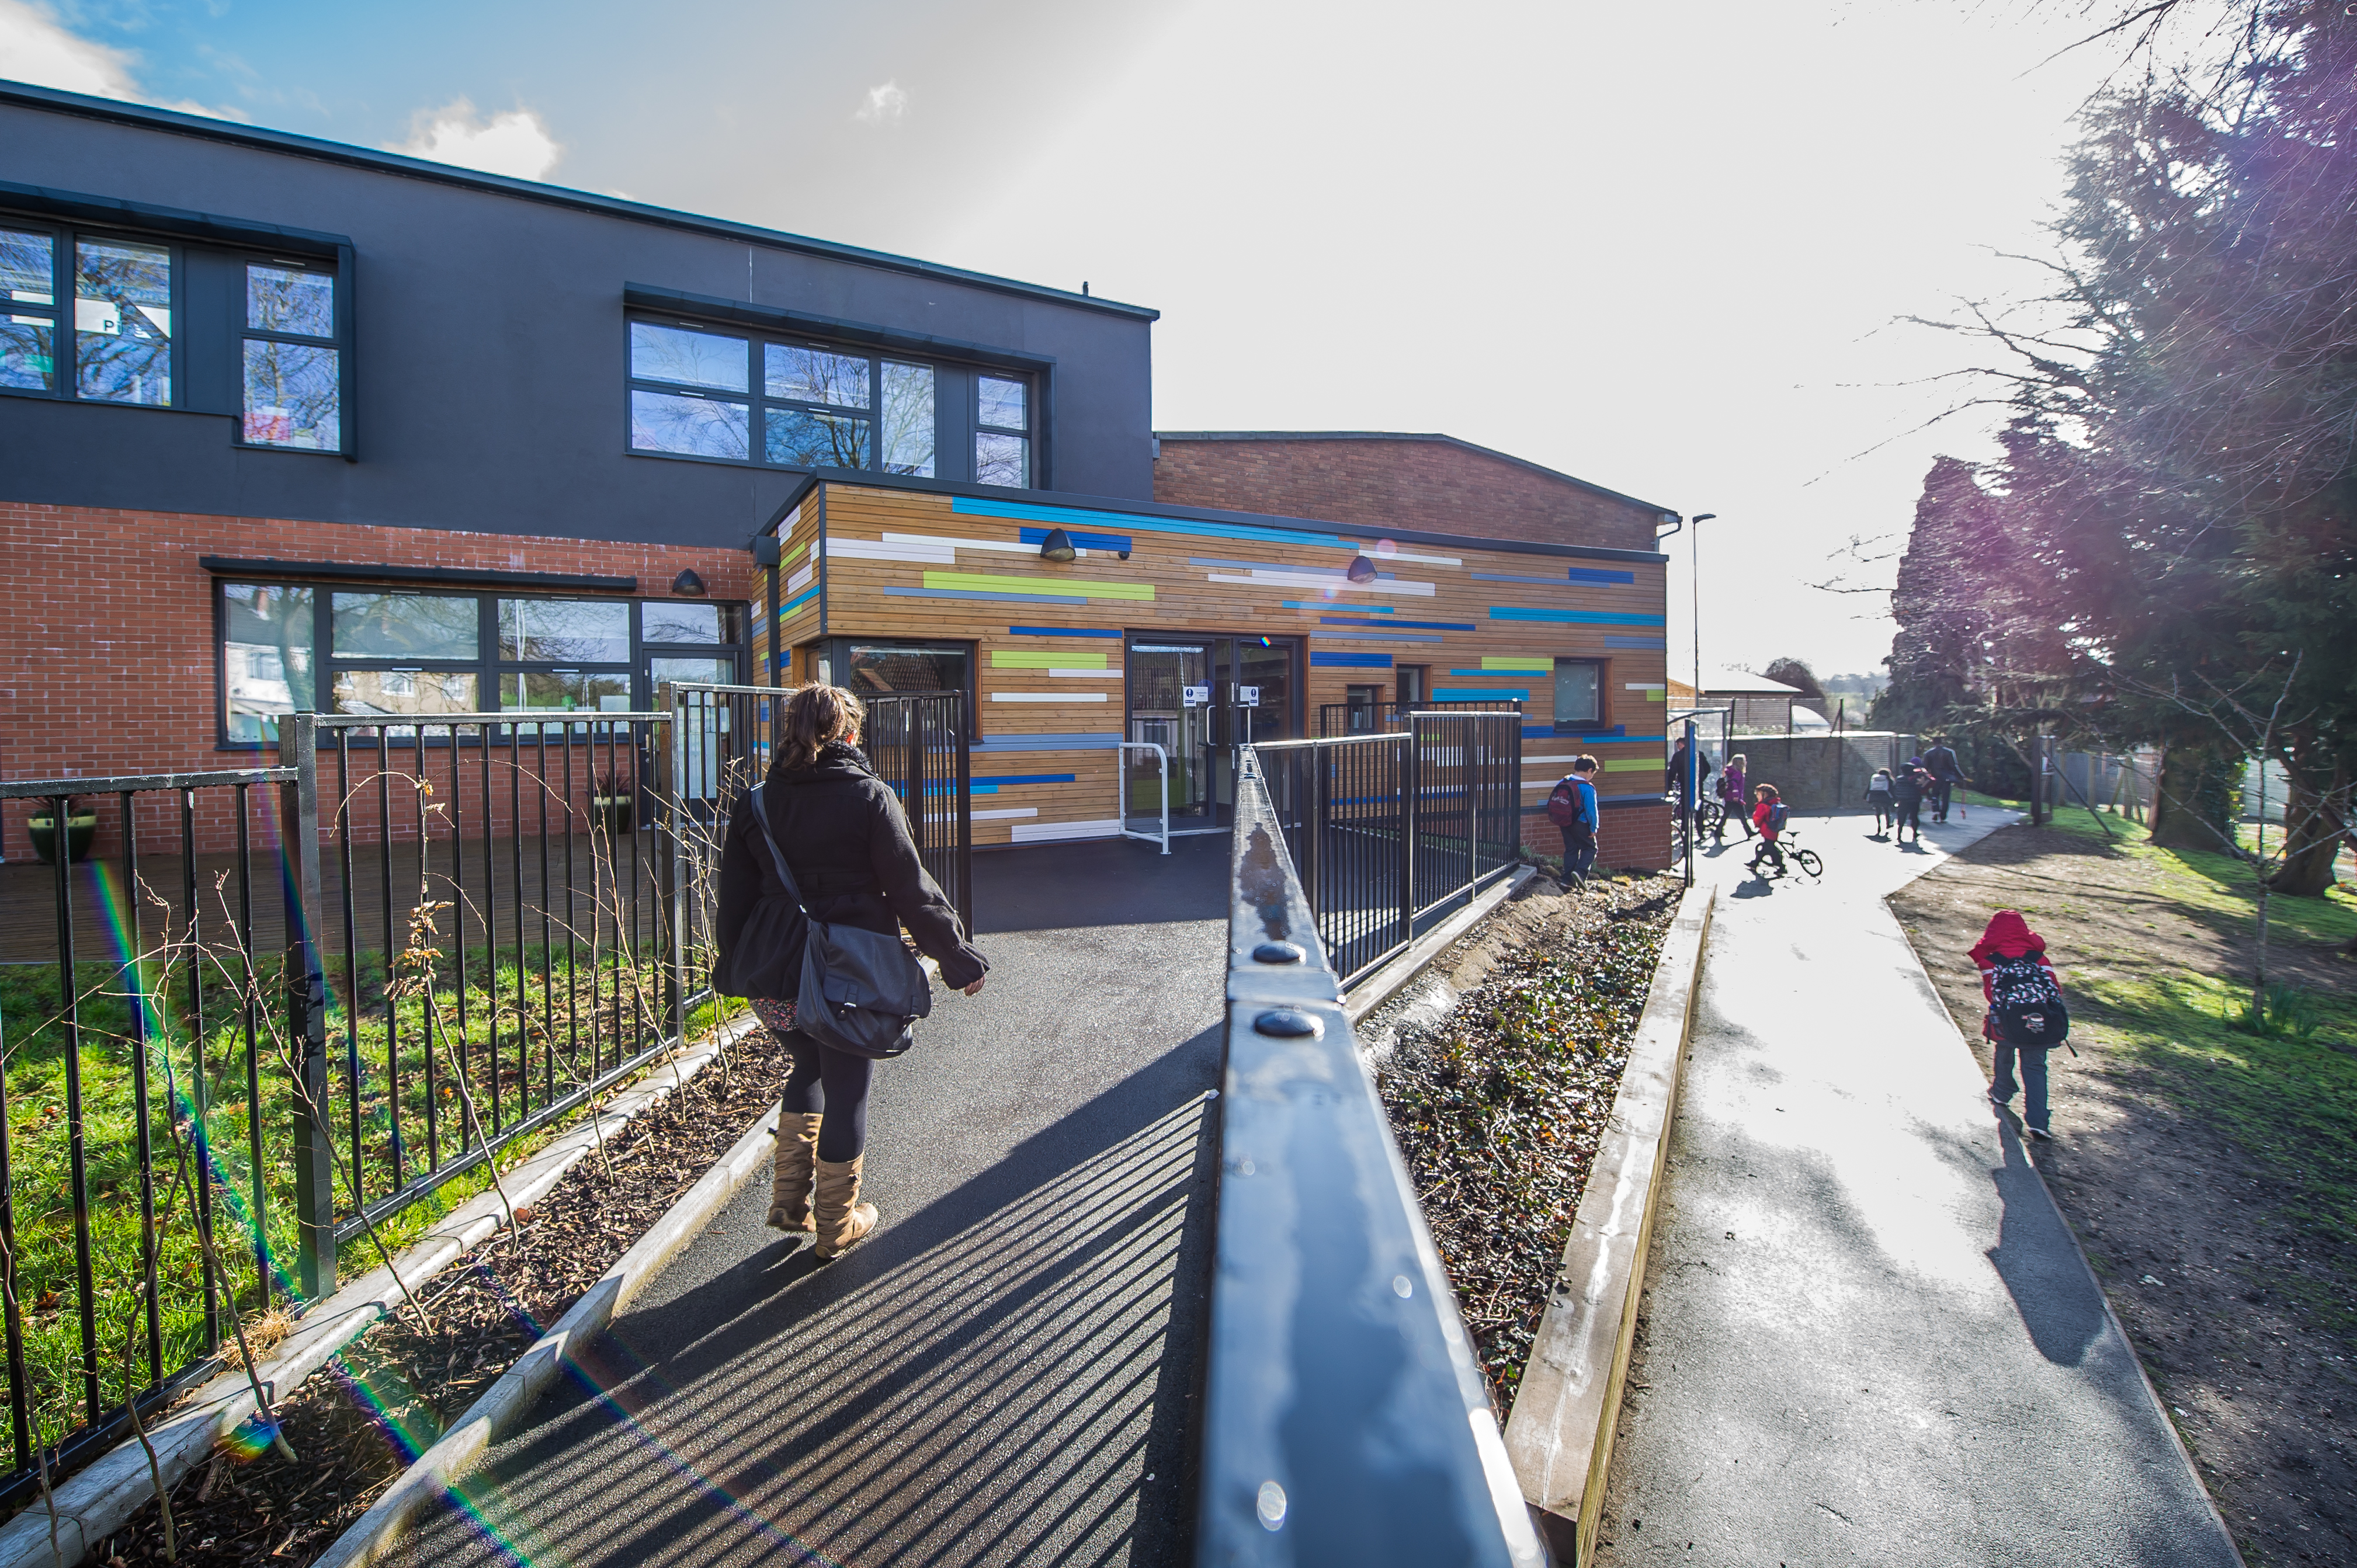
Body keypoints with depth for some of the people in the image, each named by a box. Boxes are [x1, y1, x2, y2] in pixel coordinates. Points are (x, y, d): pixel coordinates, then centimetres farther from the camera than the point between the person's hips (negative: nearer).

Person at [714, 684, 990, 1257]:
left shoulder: (757, 803, 2)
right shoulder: (869, 797, -12)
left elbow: (734, 901, 5)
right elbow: (912, 892, -13)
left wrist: (742, 969, 17)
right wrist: (961, 960, -5)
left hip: (775, 981, 5)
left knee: (808, 1068, 28)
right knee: (845, 1092, 12)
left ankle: (789, 1201, 30)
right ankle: (837, 1225, 27)